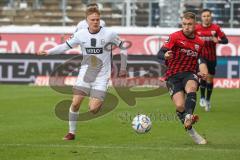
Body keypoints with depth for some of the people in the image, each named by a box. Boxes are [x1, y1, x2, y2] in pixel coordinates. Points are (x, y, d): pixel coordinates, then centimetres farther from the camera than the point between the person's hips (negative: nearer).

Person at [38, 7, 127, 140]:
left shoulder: (109, 34, -9)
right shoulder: (81, 34, -2)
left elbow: (122, 46, 4)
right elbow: (66, 46, 7)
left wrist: (123, 68, 9)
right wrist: (48, 52, -5)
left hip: (101, 77, -2)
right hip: (85, 74, 2)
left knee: (93, 109, -14)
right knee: (75, 103, -9)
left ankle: (100, 102, 22)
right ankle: (72, 132, 7)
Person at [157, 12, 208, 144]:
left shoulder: (199, 43, 12)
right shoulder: (175, 37, -2)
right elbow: (159, 54, -11)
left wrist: (202, 73, 1)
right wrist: (165, 55, -35)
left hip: (190, 74, 2)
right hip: (173, 75, -2)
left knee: (191, 88, -35)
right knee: (180, 106, -20)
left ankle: (188, 117, -52)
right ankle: (190, 130, 0)